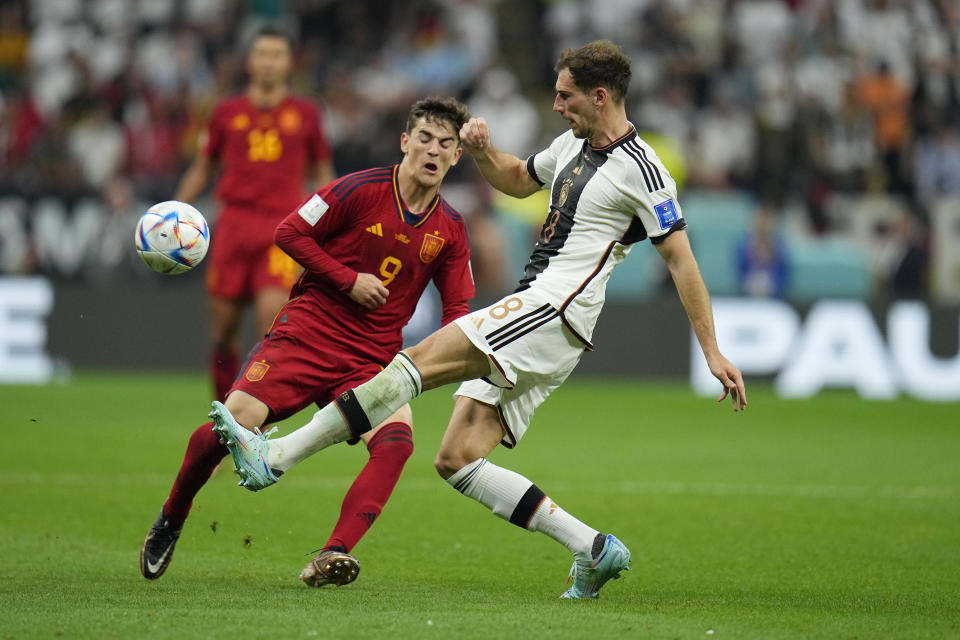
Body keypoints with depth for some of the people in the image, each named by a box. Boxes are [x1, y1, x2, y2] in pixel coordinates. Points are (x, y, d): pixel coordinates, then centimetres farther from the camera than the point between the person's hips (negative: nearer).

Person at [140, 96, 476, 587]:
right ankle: (170, 521, 10)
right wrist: (349, 280, -11)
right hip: (306, 333, -3)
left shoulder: (450, 230, 7)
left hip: (373, 360, 3)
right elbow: (290, 233, -2)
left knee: (396, 440, -27)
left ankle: (333, 556, -33)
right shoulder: (360, 190, -6)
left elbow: (458, 308, 13)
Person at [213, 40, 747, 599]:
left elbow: (683, 261, -7)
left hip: (555, 312, -10)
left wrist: (713, 352, -9)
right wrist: (482, 150, 13)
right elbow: (519, 180, 36)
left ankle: (274, 457, -23)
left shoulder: (641, 170, -8)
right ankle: (592, 548, 0)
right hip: (533, 311, 10)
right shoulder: (574, 144, 18)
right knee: (457, 460, 1)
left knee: (415, 363, -20)